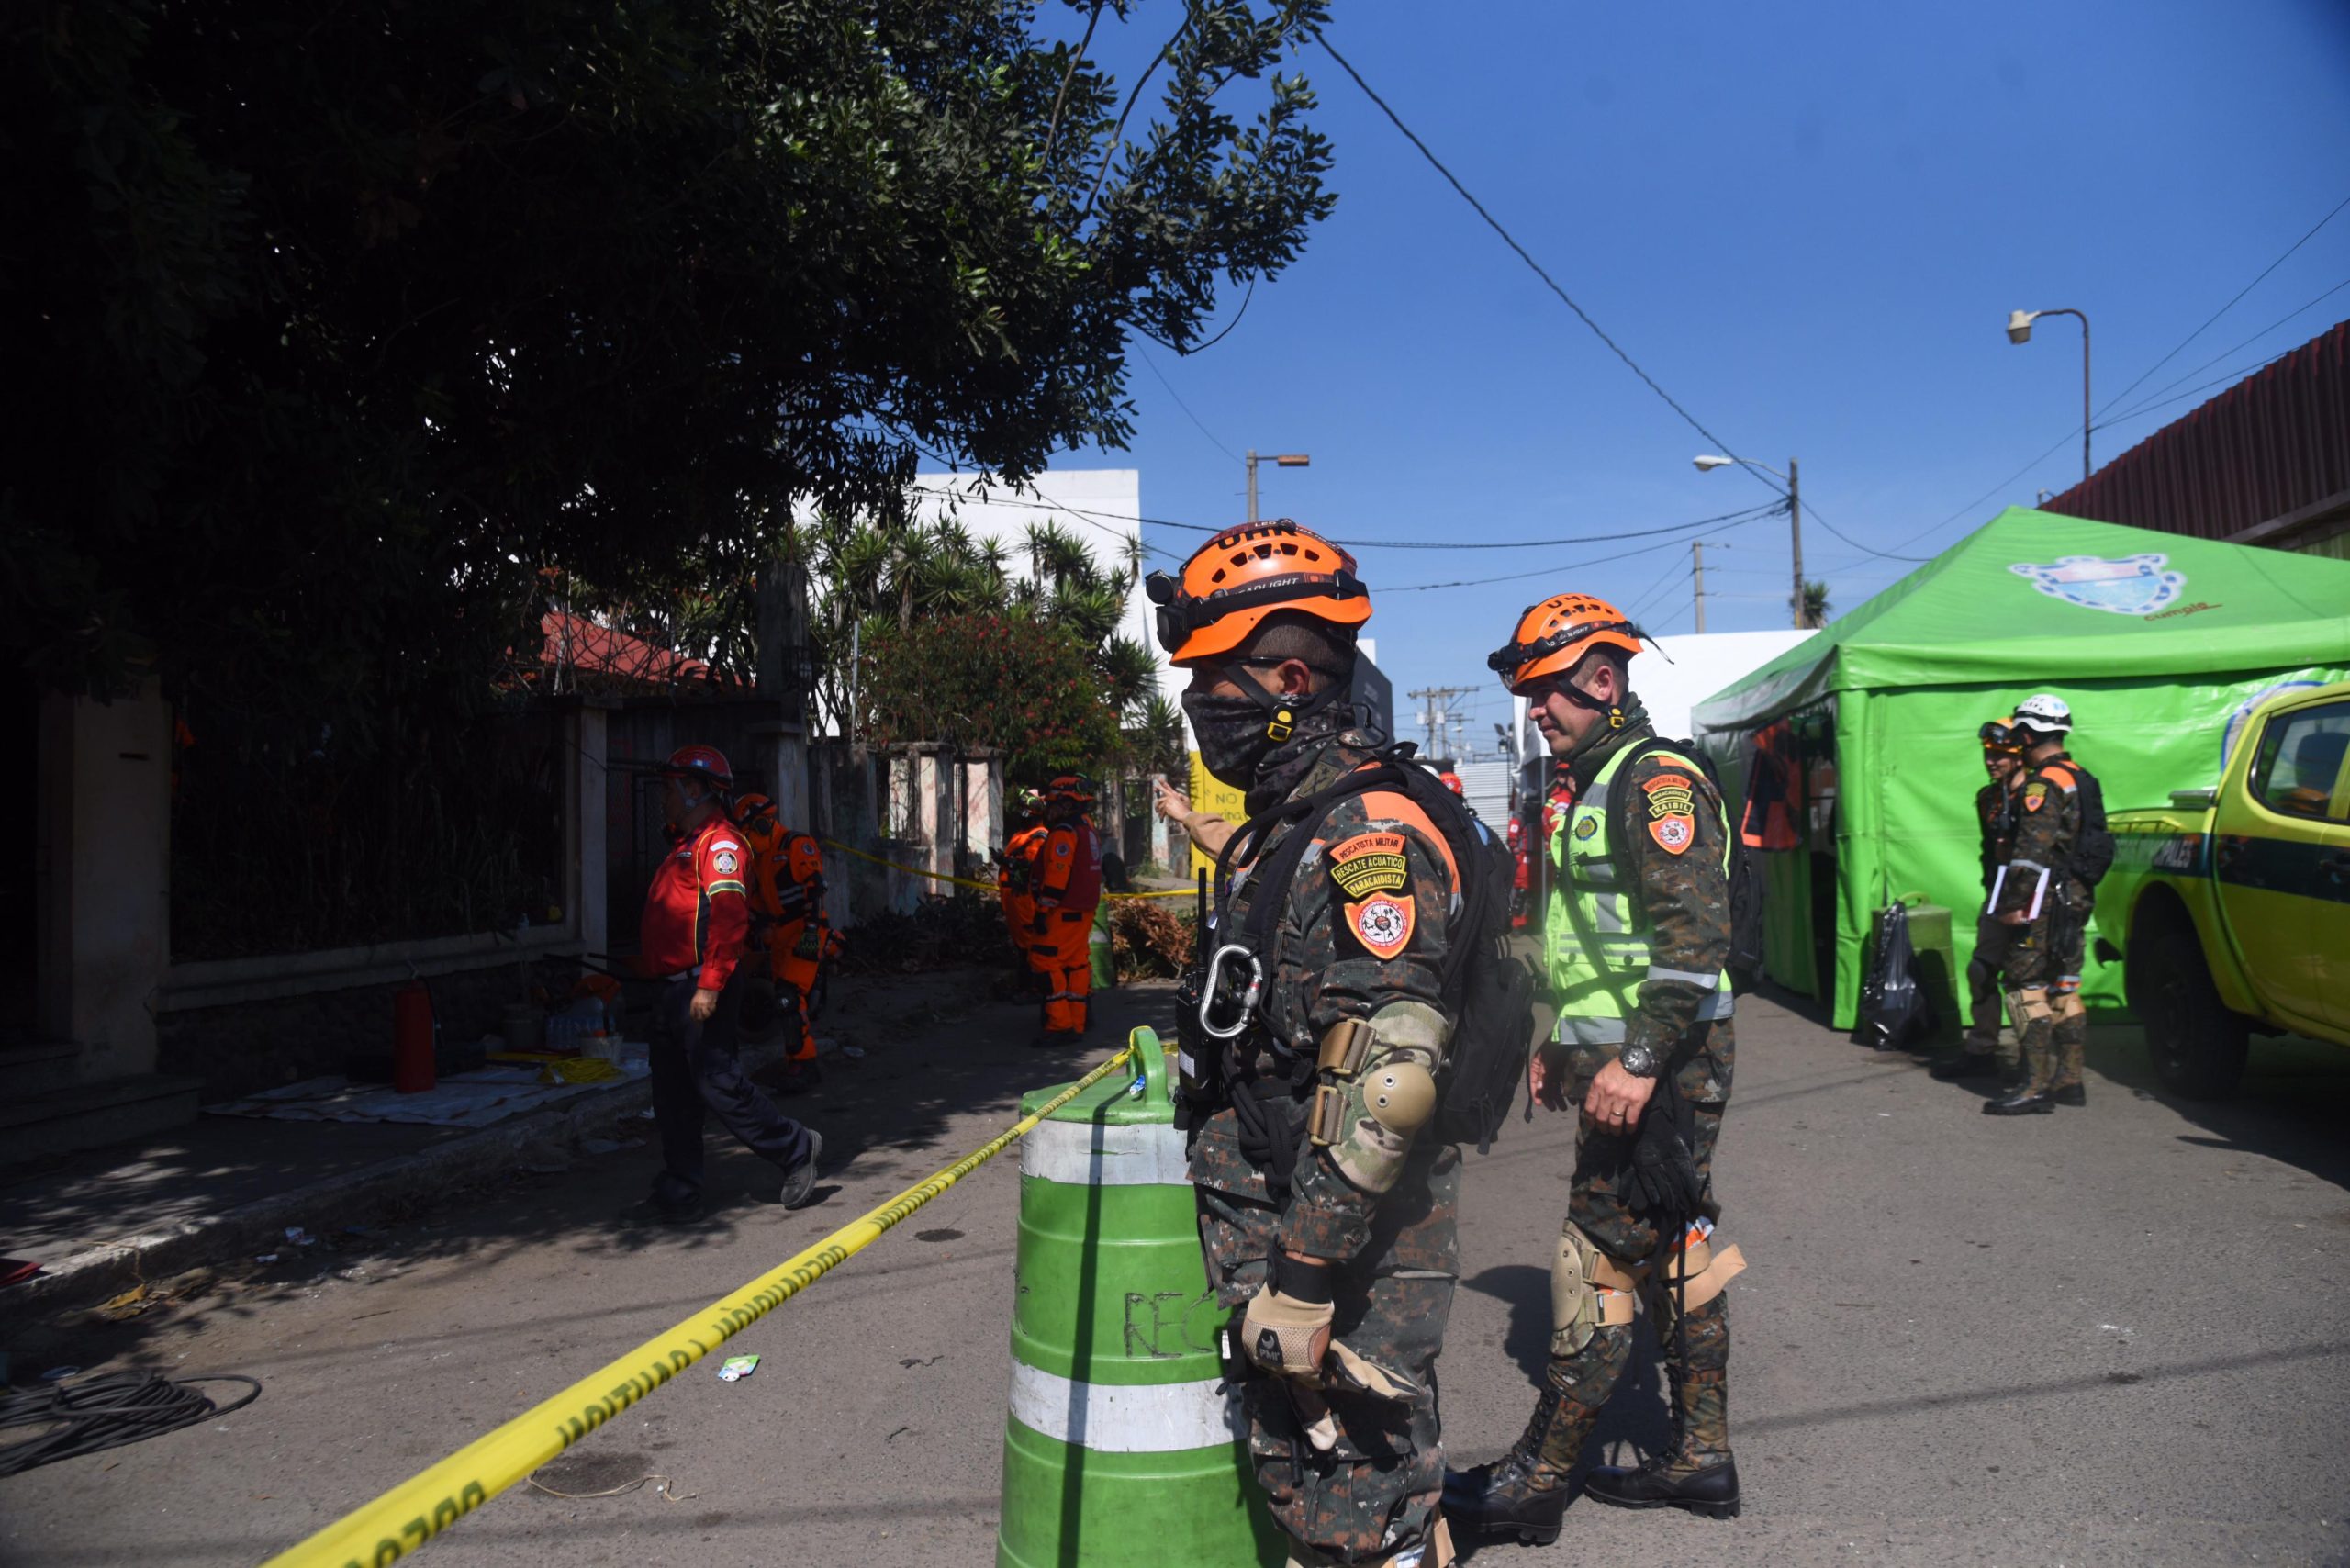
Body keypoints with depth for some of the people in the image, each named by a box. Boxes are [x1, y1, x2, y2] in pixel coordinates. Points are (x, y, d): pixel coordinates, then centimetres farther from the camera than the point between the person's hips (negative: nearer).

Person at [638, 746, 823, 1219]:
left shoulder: (720, 842, -11)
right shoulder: (688, 844, 22)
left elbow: (728, 917, -22)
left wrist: (710, 985, -27)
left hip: (701, 989, -10)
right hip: (674, 990, 10)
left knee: (718, 1083, -9)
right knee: (674, 1095, 11)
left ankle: (795, 1149, 5)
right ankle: (680, 1192, 17)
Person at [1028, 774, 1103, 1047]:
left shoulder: (1063, 834, -15)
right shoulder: (1087, 828, 17)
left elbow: (1057, 877, -21)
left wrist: (1043, 911, -19)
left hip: (1064, 913, -10)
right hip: (1084, 912, 10)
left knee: (1046, 962, -8)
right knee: (1076, 964, 11)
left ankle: (1059, 1025, -11)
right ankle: (1076, 1026, 14)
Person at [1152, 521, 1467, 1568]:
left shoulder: (1370, 833, -20)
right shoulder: (1275, 828, 12)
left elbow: (1388, 1081, -26)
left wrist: (1307, 1275, -24)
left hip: (1354, 1252, -9)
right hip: (1270, 1222, 10)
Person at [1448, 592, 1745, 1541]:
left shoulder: (1657, 780, -15)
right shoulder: (1595, 786, 17)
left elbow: (1697, 936, -24)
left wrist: (1640, 1061, -27)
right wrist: (1562, 1046, 24)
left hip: (1656, 1069, -10)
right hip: (1624, 1059, 10)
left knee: (1599, 1265, -4)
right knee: (1675, 1253, 15)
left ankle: (1536, 1481, 5)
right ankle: (1701, 1458, 26)